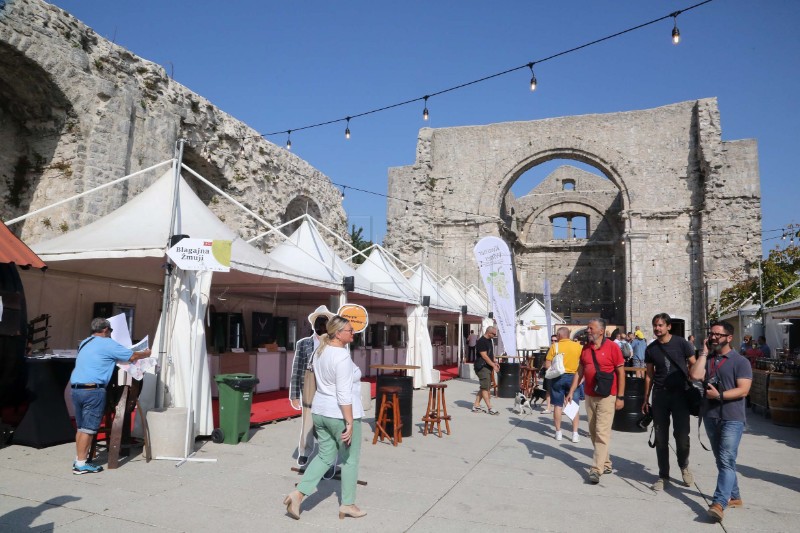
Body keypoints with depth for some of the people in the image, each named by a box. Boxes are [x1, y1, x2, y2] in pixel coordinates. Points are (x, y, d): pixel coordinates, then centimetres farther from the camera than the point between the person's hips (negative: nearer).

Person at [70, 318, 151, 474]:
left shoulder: (85, 343, 19)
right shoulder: (107, 344, -5)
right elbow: (132, 357, -2)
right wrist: (146, 354, 15)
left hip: (76, 389, 8)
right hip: (93, 390, -8)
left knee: (81, 426, 15)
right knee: (89, 428, -4)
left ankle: (79, 459, 20)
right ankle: (81, 464, -1)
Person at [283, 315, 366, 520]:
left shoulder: (320, 352, 7)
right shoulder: (342, 356, -21)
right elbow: (344, 394, -23)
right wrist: (350, 422, -20)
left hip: (320, 411, 8)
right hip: (340, 414, -8)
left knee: (325, 456, 18)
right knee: (349, 459, 9)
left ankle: (298, 493, 8)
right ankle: (347, 505, 20)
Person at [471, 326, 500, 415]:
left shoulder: (489, 341, 15)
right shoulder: (481, 342, -15)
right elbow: (484, 356, -19)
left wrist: (494, 363, 11)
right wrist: (493, 365, -17)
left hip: (488, 367, 10)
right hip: (482, 367, -10)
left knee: (483, 388, 11)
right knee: (485, 388, -7)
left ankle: (476, 406, 17)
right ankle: (489, 408, -5)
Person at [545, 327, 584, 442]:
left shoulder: (555, 346, -6)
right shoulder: (578, 346, -1)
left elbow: (547, 365, -8)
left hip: (558, 377, -1)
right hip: (573, 377, 1)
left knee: (558, 405, 8)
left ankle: (558, 432, 15)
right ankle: (575, 434, 6)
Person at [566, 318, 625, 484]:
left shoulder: (612, 347, -9)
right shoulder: (585, 349, 7)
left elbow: (621, 373, -7)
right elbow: (579, 372, 11)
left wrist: (620, 397, -10)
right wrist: (571, 392, 5)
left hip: (607, 397, -6)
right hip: (589, 396, 6)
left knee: (602, 433, -7)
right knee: (593, 433, 12)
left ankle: (596, 469, -5)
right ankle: (606, 464, 26)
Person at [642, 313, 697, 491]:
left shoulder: (681, 343, -3)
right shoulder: (651, 349, 6)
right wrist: (646, 399, 10)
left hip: (680, 394, -2)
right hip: (659, 396, 3)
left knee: (682, 435, -1)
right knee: (661, 438, 6)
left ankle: (684, 467, 29)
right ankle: (663, 476, 17)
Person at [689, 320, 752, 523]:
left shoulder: (740, 361, -5)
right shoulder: (707, 359, 10)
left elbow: (743, 390, -13)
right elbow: (695, 375, -8)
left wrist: (719, 395, -22)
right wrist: (703, 353, -6)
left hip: (732, 419, -6)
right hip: (710, 417, 6)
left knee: (726, 461, -12)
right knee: (722, 461, 15)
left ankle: (718, 504, -16)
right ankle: (734, 496, 28)